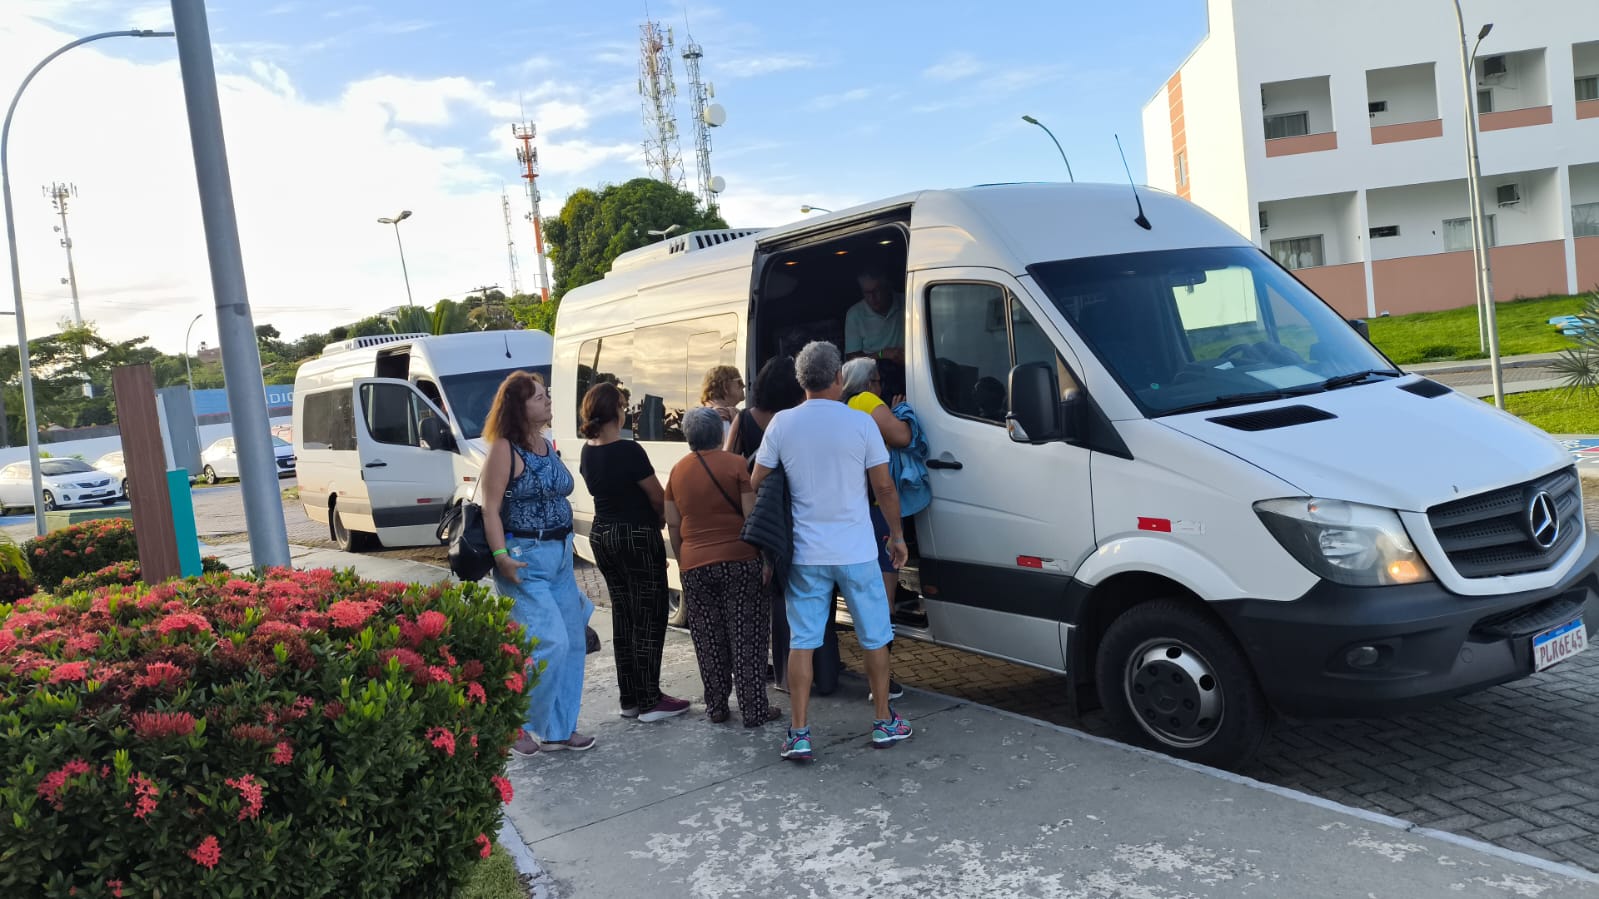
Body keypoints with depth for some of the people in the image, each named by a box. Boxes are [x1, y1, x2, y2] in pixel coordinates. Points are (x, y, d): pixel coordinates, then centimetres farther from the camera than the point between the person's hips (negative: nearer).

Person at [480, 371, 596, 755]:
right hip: (526, 558, -8)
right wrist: (501, 557, -23)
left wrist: (566, 547, 15)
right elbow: (490, 508, -16)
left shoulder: (547, 445, 11)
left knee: (573, 641, 8)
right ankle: (514, 724, 8)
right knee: (550, 644, -12)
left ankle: (559, 727, 20)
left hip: (560, 554, 8)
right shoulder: (505, 449, -12)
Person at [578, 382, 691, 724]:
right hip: (637, 536, -8)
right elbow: (658, 498, -11)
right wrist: (660, 521, 10)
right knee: (649, 619, 0)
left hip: (602, 536, 8)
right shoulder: (629, 451, -19)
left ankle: (629, 699, 18)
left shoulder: (588, 452, 4)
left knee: (622, 616, 13)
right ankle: (650, 701, 2)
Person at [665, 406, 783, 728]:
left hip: (694, 565, 3)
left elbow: (672, 524, 10)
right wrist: (765, 556, 0)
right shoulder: (735, 464, -5)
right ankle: (754, 710, 5)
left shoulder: (677, 471, 6)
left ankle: (716, 707, 20)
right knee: (746, 638, 2)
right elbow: (752, 515, -8)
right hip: (739, 561, -3)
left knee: (709, 641, 12)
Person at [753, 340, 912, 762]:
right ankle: (884, 723, 24)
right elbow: (884, 487, -4)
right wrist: (897, 535, 9)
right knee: (875, 637, 14)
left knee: (802, 642, 7)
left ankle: (799, 735, 7)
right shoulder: (861, 423, -8)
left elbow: (756, 483, 2)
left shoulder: (782, 423, -3)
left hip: (805, 554, 1)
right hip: (856, 553, -1)